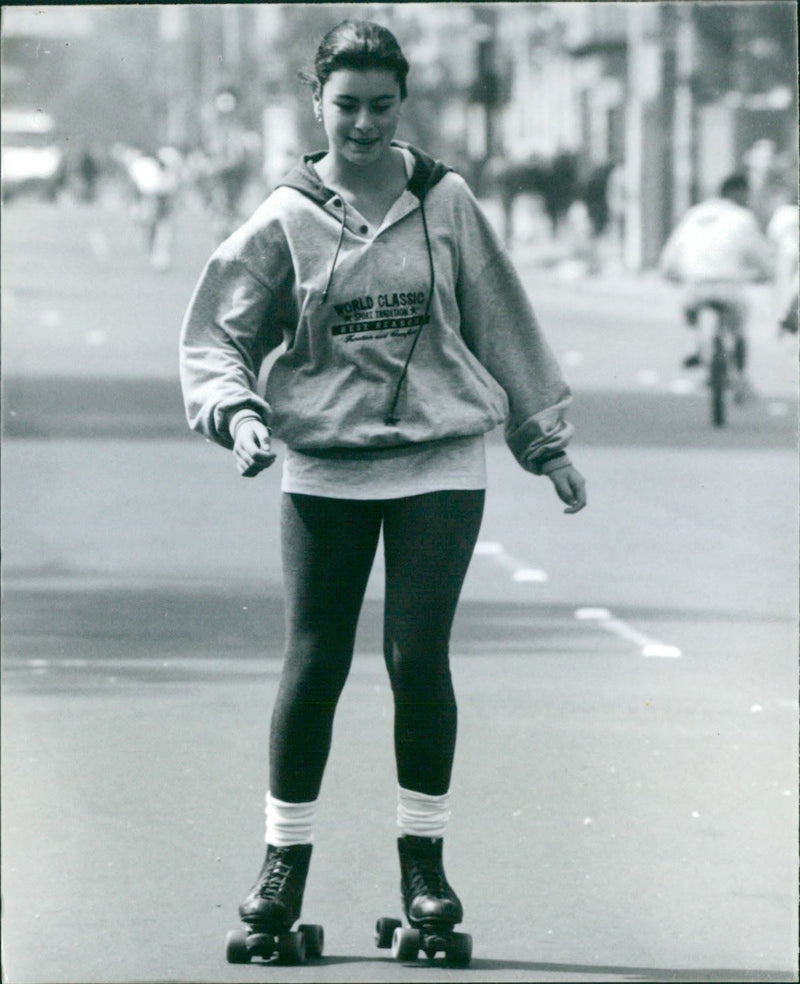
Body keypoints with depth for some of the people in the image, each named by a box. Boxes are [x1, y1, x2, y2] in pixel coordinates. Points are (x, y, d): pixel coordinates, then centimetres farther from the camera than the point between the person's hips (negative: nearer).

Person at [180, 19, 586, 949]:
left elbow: (501, 323, 12)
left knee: (419, 657, -5)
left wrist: (546, 439, 16)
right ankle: (285, 854, 14)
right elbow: (217, 336, 3)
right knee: (312, 664, -2)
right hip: (323, 469, 0)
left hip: (440, 463, 0)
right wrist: (238, 411, -16)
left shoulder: (446, 202, 3)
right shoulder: (284, 220, 0)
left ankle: (423, 854, 11)